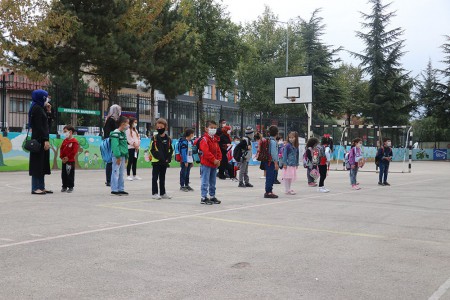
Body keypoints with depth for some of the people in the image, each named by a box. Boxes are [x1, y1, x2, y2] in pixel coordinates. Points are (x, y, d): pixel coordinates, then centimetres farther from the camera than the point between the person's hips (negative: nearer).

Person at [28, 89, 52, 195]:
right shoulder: (37, 108, -11)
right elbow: (39, 126, -19)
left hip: (41, 140, 10)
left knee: (42, 164, 10)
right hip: (39, 140, -10)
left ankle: (41, 187, 15)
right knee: (38, 163, -7)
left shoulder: (40, 108, 17)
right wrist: (45, 140, -21)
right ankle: (35, 188, -4)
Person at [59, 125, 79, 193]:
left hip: (71, 161, -7)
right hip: (64, 161, 7)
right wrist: (62, 157, -2)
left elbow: (74, 152, -16)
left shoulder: (74, 141, -11)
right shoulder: (65, 141, 10)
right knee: (64, 174, 10)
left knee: (70, 174, 0)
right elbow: (61, 149, 11)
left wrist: (68, 157, -16)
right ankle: (64, 186, 19)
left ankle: (71, 187, 8)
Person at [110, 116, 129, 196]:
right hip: (117, 156, -9)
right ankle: (114, 190, 0)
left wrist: (126, 157, 18)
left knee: (121, 173, 12)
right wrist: (118, 156, -22)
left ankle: (121, 189, 18)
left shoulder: (123, 133, 17)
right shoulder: (115, 133, -13)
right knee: (116, 173, -5)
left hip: (122, 156, 9)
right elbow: (115, 146, -19)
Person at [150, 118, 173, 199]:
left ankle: (163, 193, 21)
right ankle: (154, 193, 5)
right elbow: (152, 150, -10)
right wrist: (160, 158, -17)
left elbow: (170, 150, 9)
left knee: (162, 178, 14)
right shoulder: (155, 138, -6)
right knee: (155, 177, 0)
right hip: (156, 161, -4)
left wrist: (168, 159, -5)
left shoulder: (168, 139, 6)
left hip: (165, 162, 4)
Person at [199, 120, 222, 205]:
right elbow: (206, 152, -21)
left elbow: (218, 150, 15)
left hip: (214, 164, 9)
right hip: (206, 164, -9)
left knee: (212, 182, 16)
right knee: (205, 181, -6)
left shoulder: (215, 139, 15)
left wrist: (218, 160, 0)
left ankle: (212, 196, 25)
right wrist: (214, 160, -19)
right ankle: (204, 198, -3)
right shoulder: (204, 139, -12)